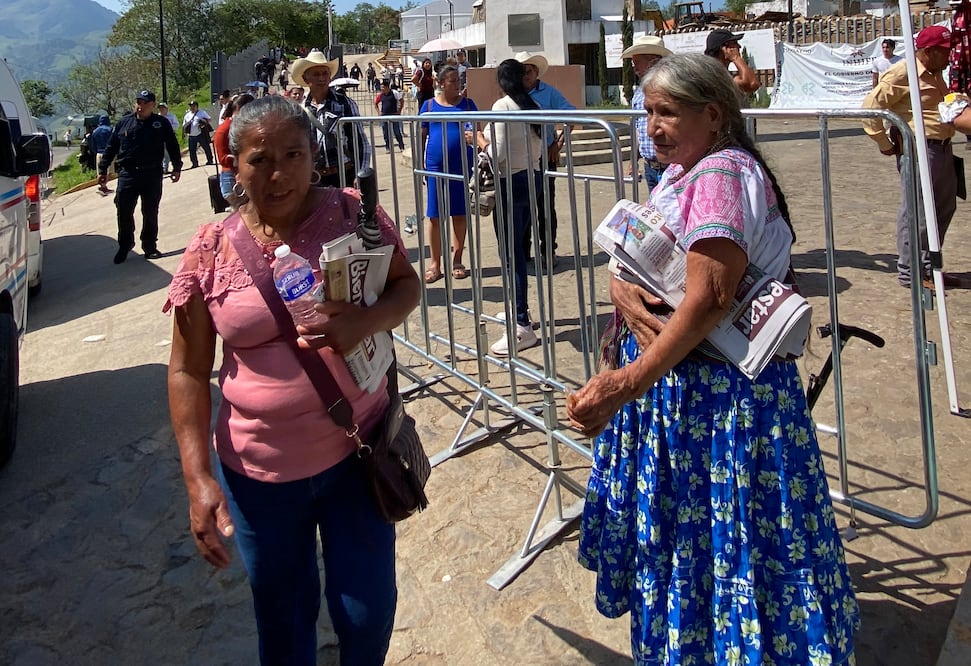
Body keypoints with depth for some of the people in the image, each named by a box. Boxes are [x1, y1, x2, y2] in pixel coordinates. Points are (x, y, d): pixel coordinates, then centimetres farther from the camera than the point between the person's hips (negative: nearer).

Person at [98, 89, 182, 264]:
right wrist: (102, 170, 9)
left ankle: (150, 247, 18)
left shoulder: (161, 123, 2)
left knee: (150, 213, 6)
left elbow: (172, 146, 9)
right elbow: (111, 147, 9)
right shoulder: (124, 122, 5)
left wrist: (177, 167, 5)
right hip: (127, 174, 1)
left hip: (152, 175, -1)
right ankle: (124, 246, 17)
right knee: (124, 212, -1)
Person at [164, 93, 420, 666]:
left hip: (357, 452, 0)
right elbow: (188, 372, -3)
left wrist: (369, 320, -21)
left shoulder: (353, 214, -7)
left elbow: (408, 285, 3)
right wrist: (199, 479, -10)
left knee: (368, 610, 12)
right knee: (283, 617, 19)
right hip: (259, 473, 0)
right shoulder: (212, 250, -7)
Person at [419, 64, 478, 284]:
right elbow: (422, 136, 8)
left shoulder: (467, 104, 6)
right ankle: (434, 264, 9)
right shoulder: (429, 105, 5)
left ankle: (457, 262, 17)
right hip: (436, 165, -1)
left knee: (459, 214, 6)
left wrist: (476, 137, -21)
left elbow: (475, 129, 2)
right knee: (435, 216, 1)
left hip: (461, 165, 1)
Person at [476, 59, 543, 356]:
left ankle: (522, 327, -4)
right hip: (531, 178, 8)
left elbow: (498, 153, -18)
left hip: (509, 183, -8)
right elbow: (537, 149, 13)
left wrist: (481, 142, 0)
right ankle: (519, 311, 28)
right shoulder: (533, 106, 9)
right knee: (517, 249, 18)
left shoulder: (503, 106, -12)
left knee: (510, 253, -5)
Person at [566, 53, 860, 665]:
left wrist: (627, 383, -29)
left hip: (716, 385, -10)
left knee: (720, 533, 3)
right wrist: (621, 288, -11)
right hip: (674, 377, 10)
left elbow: (708, 301, -27)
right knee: (675, 522, 20)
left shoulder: (722, 174, -19)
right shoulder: (681, 174, 12)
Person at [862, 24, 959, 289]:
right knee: (916, 211, -5)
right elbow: (870, 106, -19)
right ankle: (908, 272, 5)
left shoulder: (934, 74, 16)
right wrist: (885, 144, -16)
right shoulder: (902, 74, -14)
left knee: (944, 208, 15)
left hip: (941, 147, 10)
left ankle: (927, 265, 26)